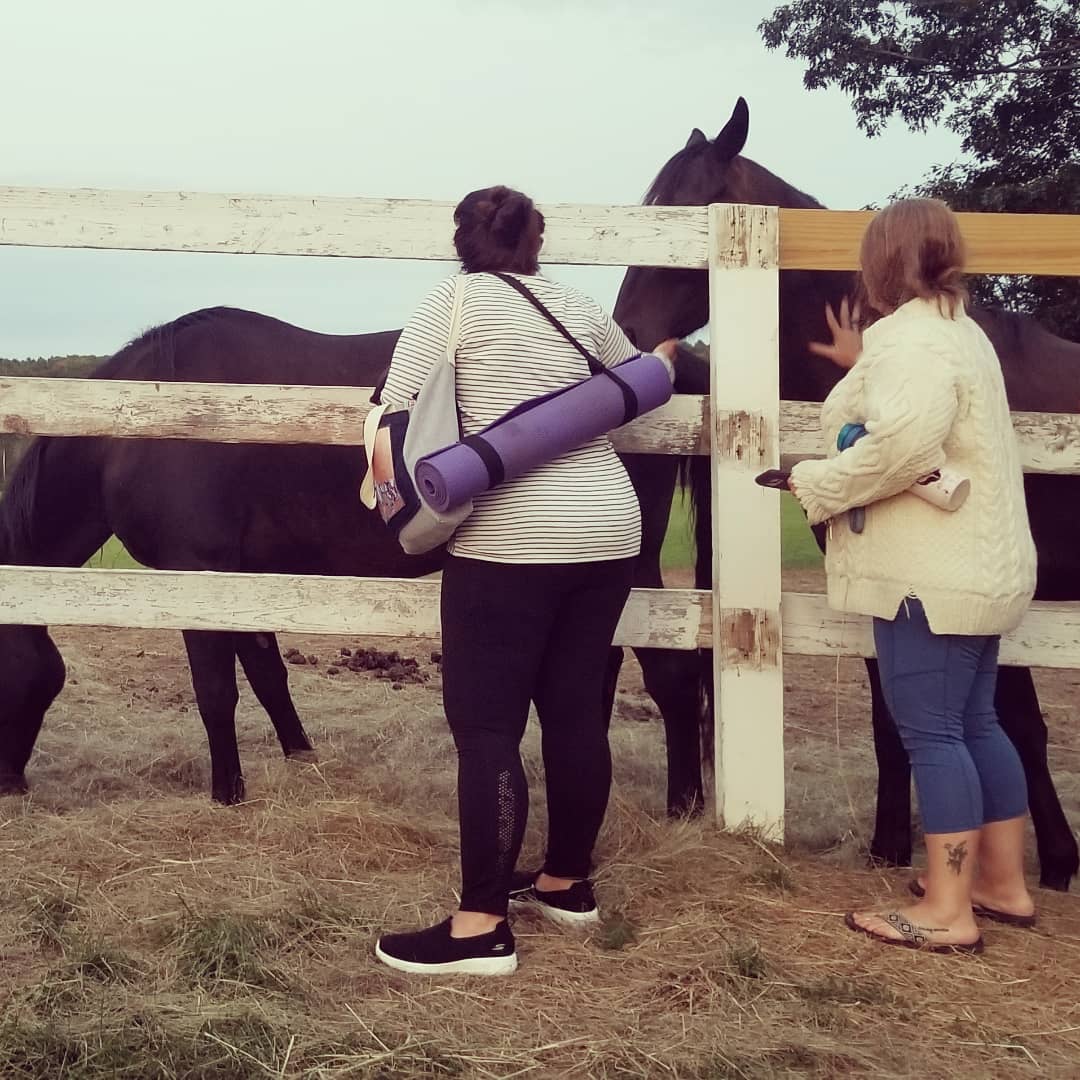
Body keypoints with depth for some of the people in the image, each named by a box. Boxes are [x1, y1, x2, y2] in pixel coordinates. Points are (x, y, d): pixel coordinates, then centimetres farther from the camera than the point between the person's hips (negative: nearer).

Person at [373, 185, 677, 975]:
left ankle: (481, 928, -2)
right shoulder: (581, 307, 15)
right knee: (576, 711, 15)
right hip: (609, 531, 6)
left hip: (510, 539, -6)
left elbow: (397, 411, -4)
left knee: (486, 726, -3)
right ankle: (568, 884, 28)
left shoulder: (455, 301, 1)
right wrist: (666, 354, 55)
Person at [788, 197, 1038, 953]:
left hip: (932, 574, -10)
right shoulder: (955, 329, 18)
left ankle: (947, 912, -2)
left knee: (931, 731, -6)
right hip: (980, 564, 10)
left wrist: (819, 486, -19)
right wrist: (862, 366, 37)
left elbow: (904, 444, -30)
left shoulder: (909, 337, -15)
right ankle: (1005, 883, 24)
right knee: (974, 722, 15)